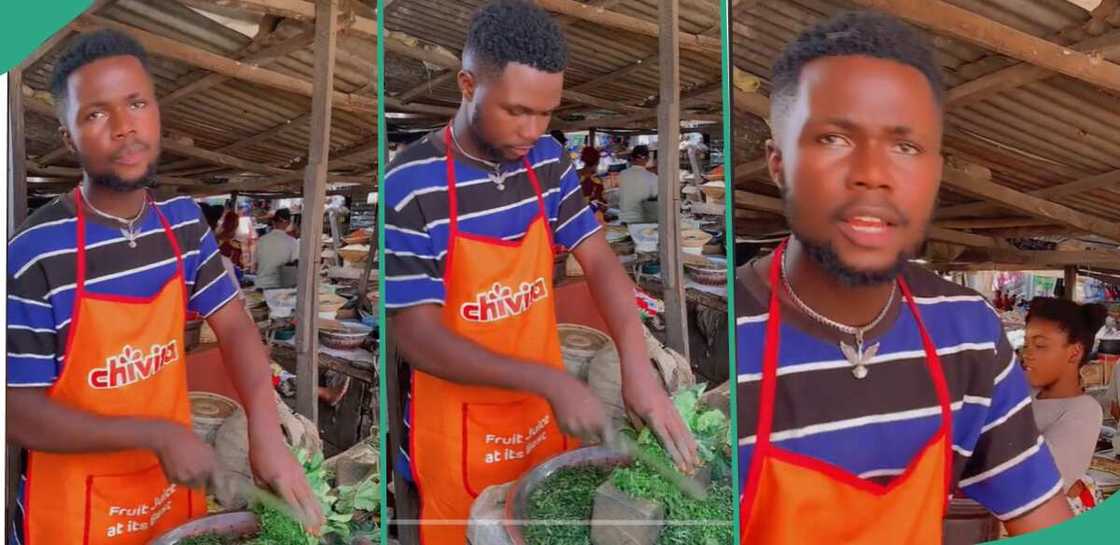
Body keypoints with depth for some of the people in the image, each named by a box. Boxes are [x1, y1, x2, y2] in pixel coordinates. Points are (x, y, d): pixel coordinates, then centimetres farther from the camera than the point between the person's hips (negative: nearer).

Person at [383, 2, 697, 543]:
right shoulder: (409, 188, -22)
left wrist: (637, 366, -22)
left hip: (543, 415, 5)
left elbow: (598, 261, -4)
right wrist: (551, 381, -27)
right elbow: (418, 340, -22)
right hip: (459, 435, -5)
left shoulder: (548, 160, -4)